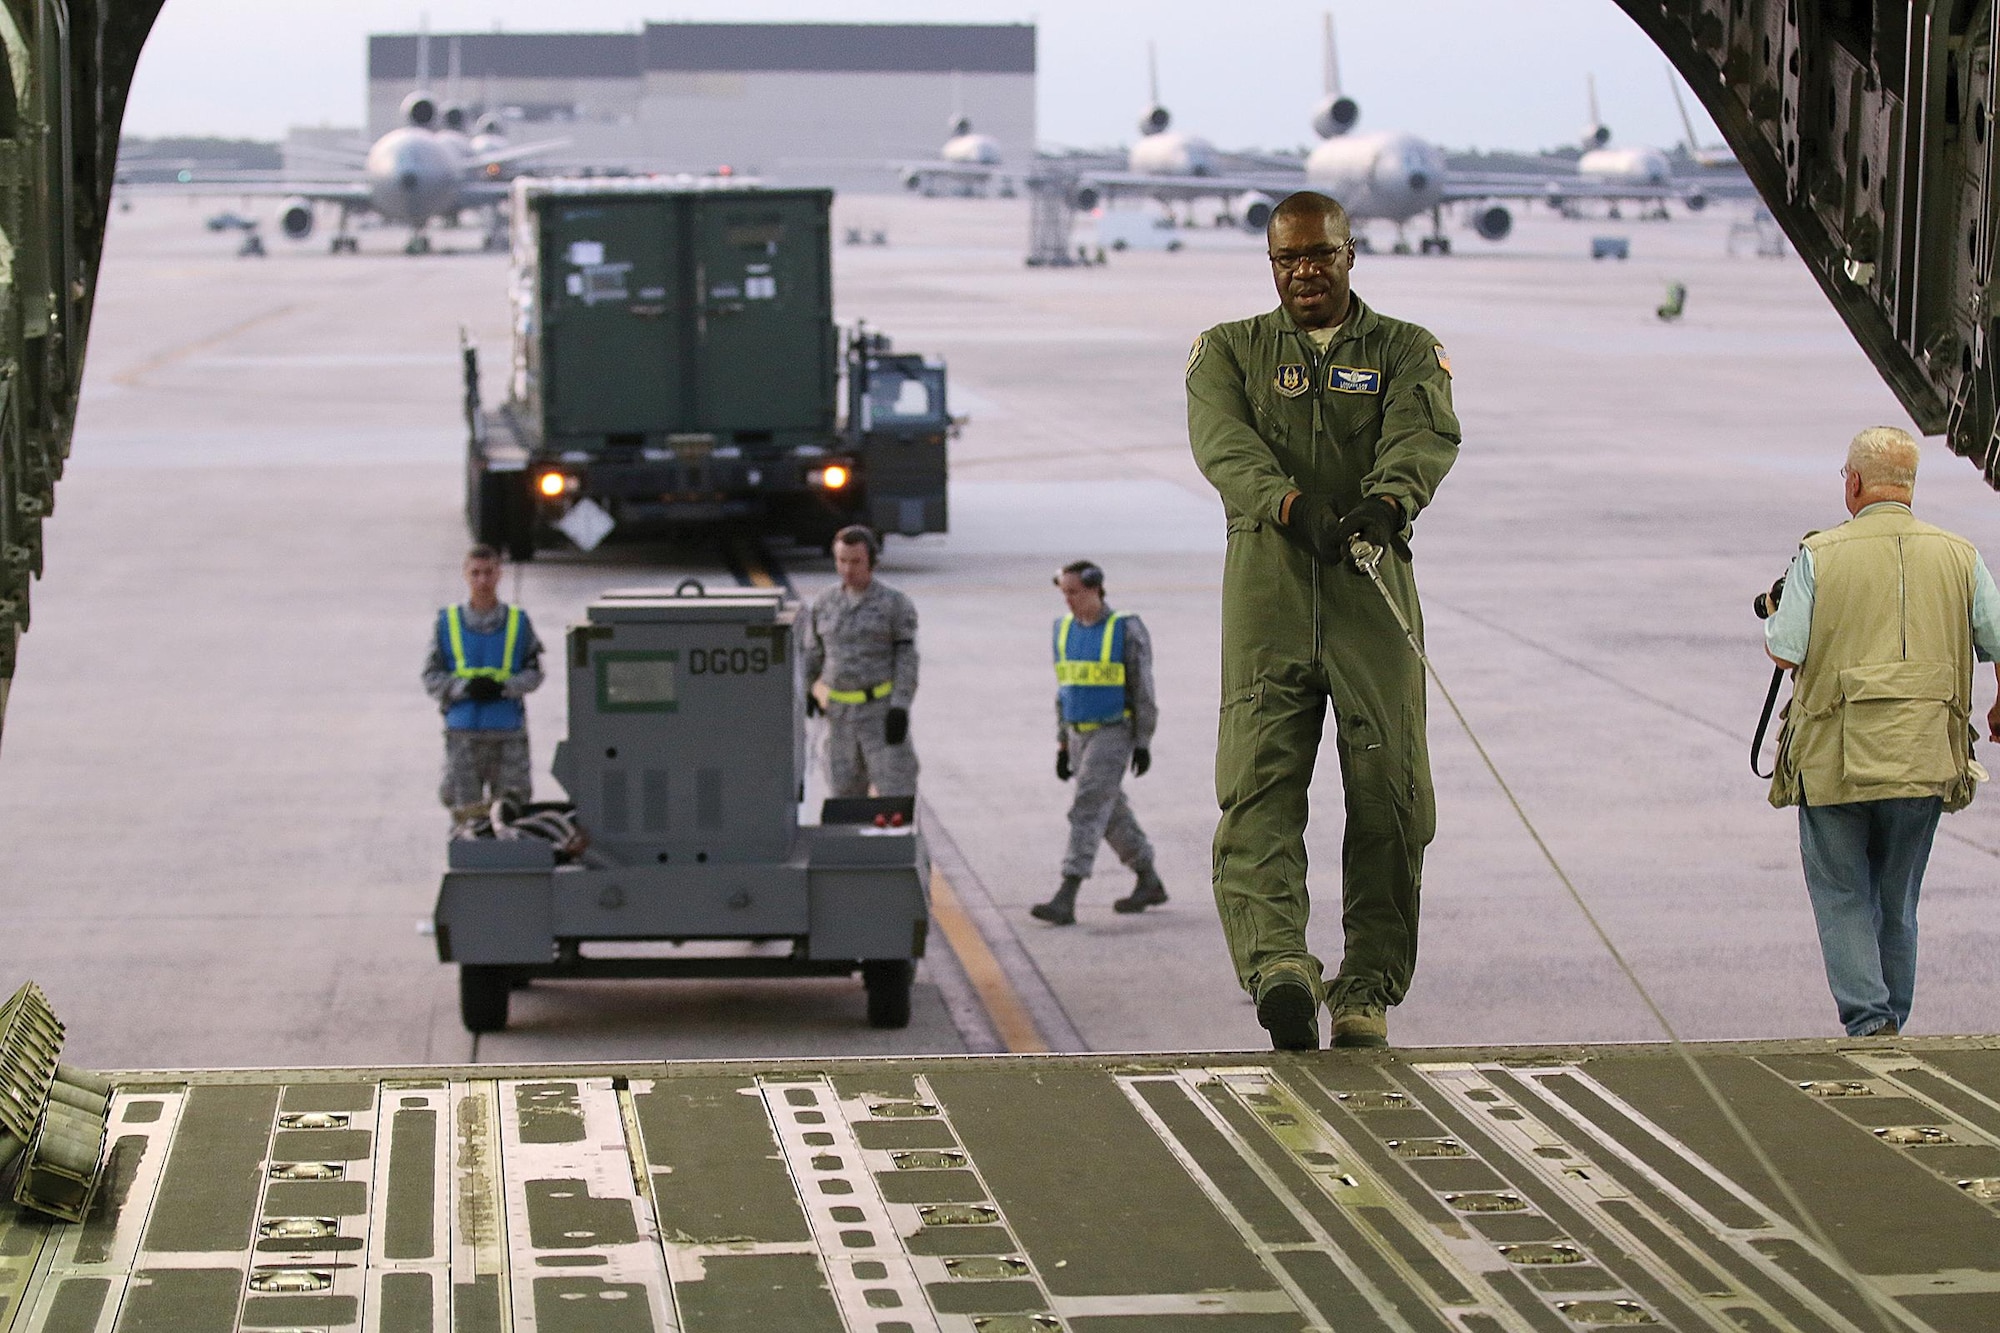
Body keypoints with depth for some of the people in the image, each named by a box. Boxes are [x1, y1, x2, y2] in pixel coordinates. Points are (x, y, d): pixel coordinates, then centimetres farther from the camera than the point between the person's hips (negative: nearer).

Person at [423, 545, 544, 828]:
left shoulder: (518, 622, 6)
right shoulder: (447, 623, 6)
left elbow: (534, 673, 4)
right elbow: (431, 678, 4)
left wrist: (503, 687, -14)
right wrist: (465, 688, -14)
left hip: (508, 731, 0)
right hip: (463, 730, 0)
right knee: (466, 809, -1)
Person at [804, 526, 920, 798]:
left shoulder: (896, 604, -5)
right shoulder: (823, 604, 8)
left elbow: (906, 659, -8)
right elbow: (812, 652, 16)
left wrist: (900, 708, -16)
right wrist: (804, 692, 3)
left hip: (883, 711, -4)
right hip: (840, 714, 4)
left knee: (895, 793, -8)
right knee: (845, 788, 7)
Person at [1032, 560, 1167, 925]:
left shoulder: (1127, 630, -13)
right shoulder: (1065, 631, 6)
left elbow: (1143, 689, -11)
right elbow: (1065, 690, 13)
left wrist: (1144, 744, -13)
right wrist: (1063, 745, 12)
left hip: (1115, 734, -7)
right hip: (1081, 735, 7)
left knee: (1087, 810, -14)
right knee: (1112, 814, 14)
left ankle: (1065, 901, -17)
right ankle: (1149, 884, 31)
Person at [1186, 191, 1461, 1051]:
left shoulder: (1407, 352, 14)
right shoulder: (1229, 351, 14)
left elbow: (1425, 436, -8)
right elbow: (1223, 443, -7)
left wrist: (1385, 500, -32)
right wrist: (1293, 506, -28)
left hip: (1374, 589, 0)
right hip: (1267, 593, 0)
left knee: (1389, 795, -2)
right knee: (1257, 786, -15)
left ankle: (1366, 988, 7)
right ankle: (1278, 966, -27)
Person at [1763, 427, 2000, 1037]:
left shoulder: (1820, 556, -6)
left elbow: (1785, 651, -7)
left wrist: (1772, 619, 16)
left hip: (1834, 757, -3)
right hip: (1924, 758, 3)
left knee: (1842, 896, 6)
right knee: (1896, 902, 16)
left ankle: (1868, 1020, -9)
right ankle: (1890, 1023, 23)